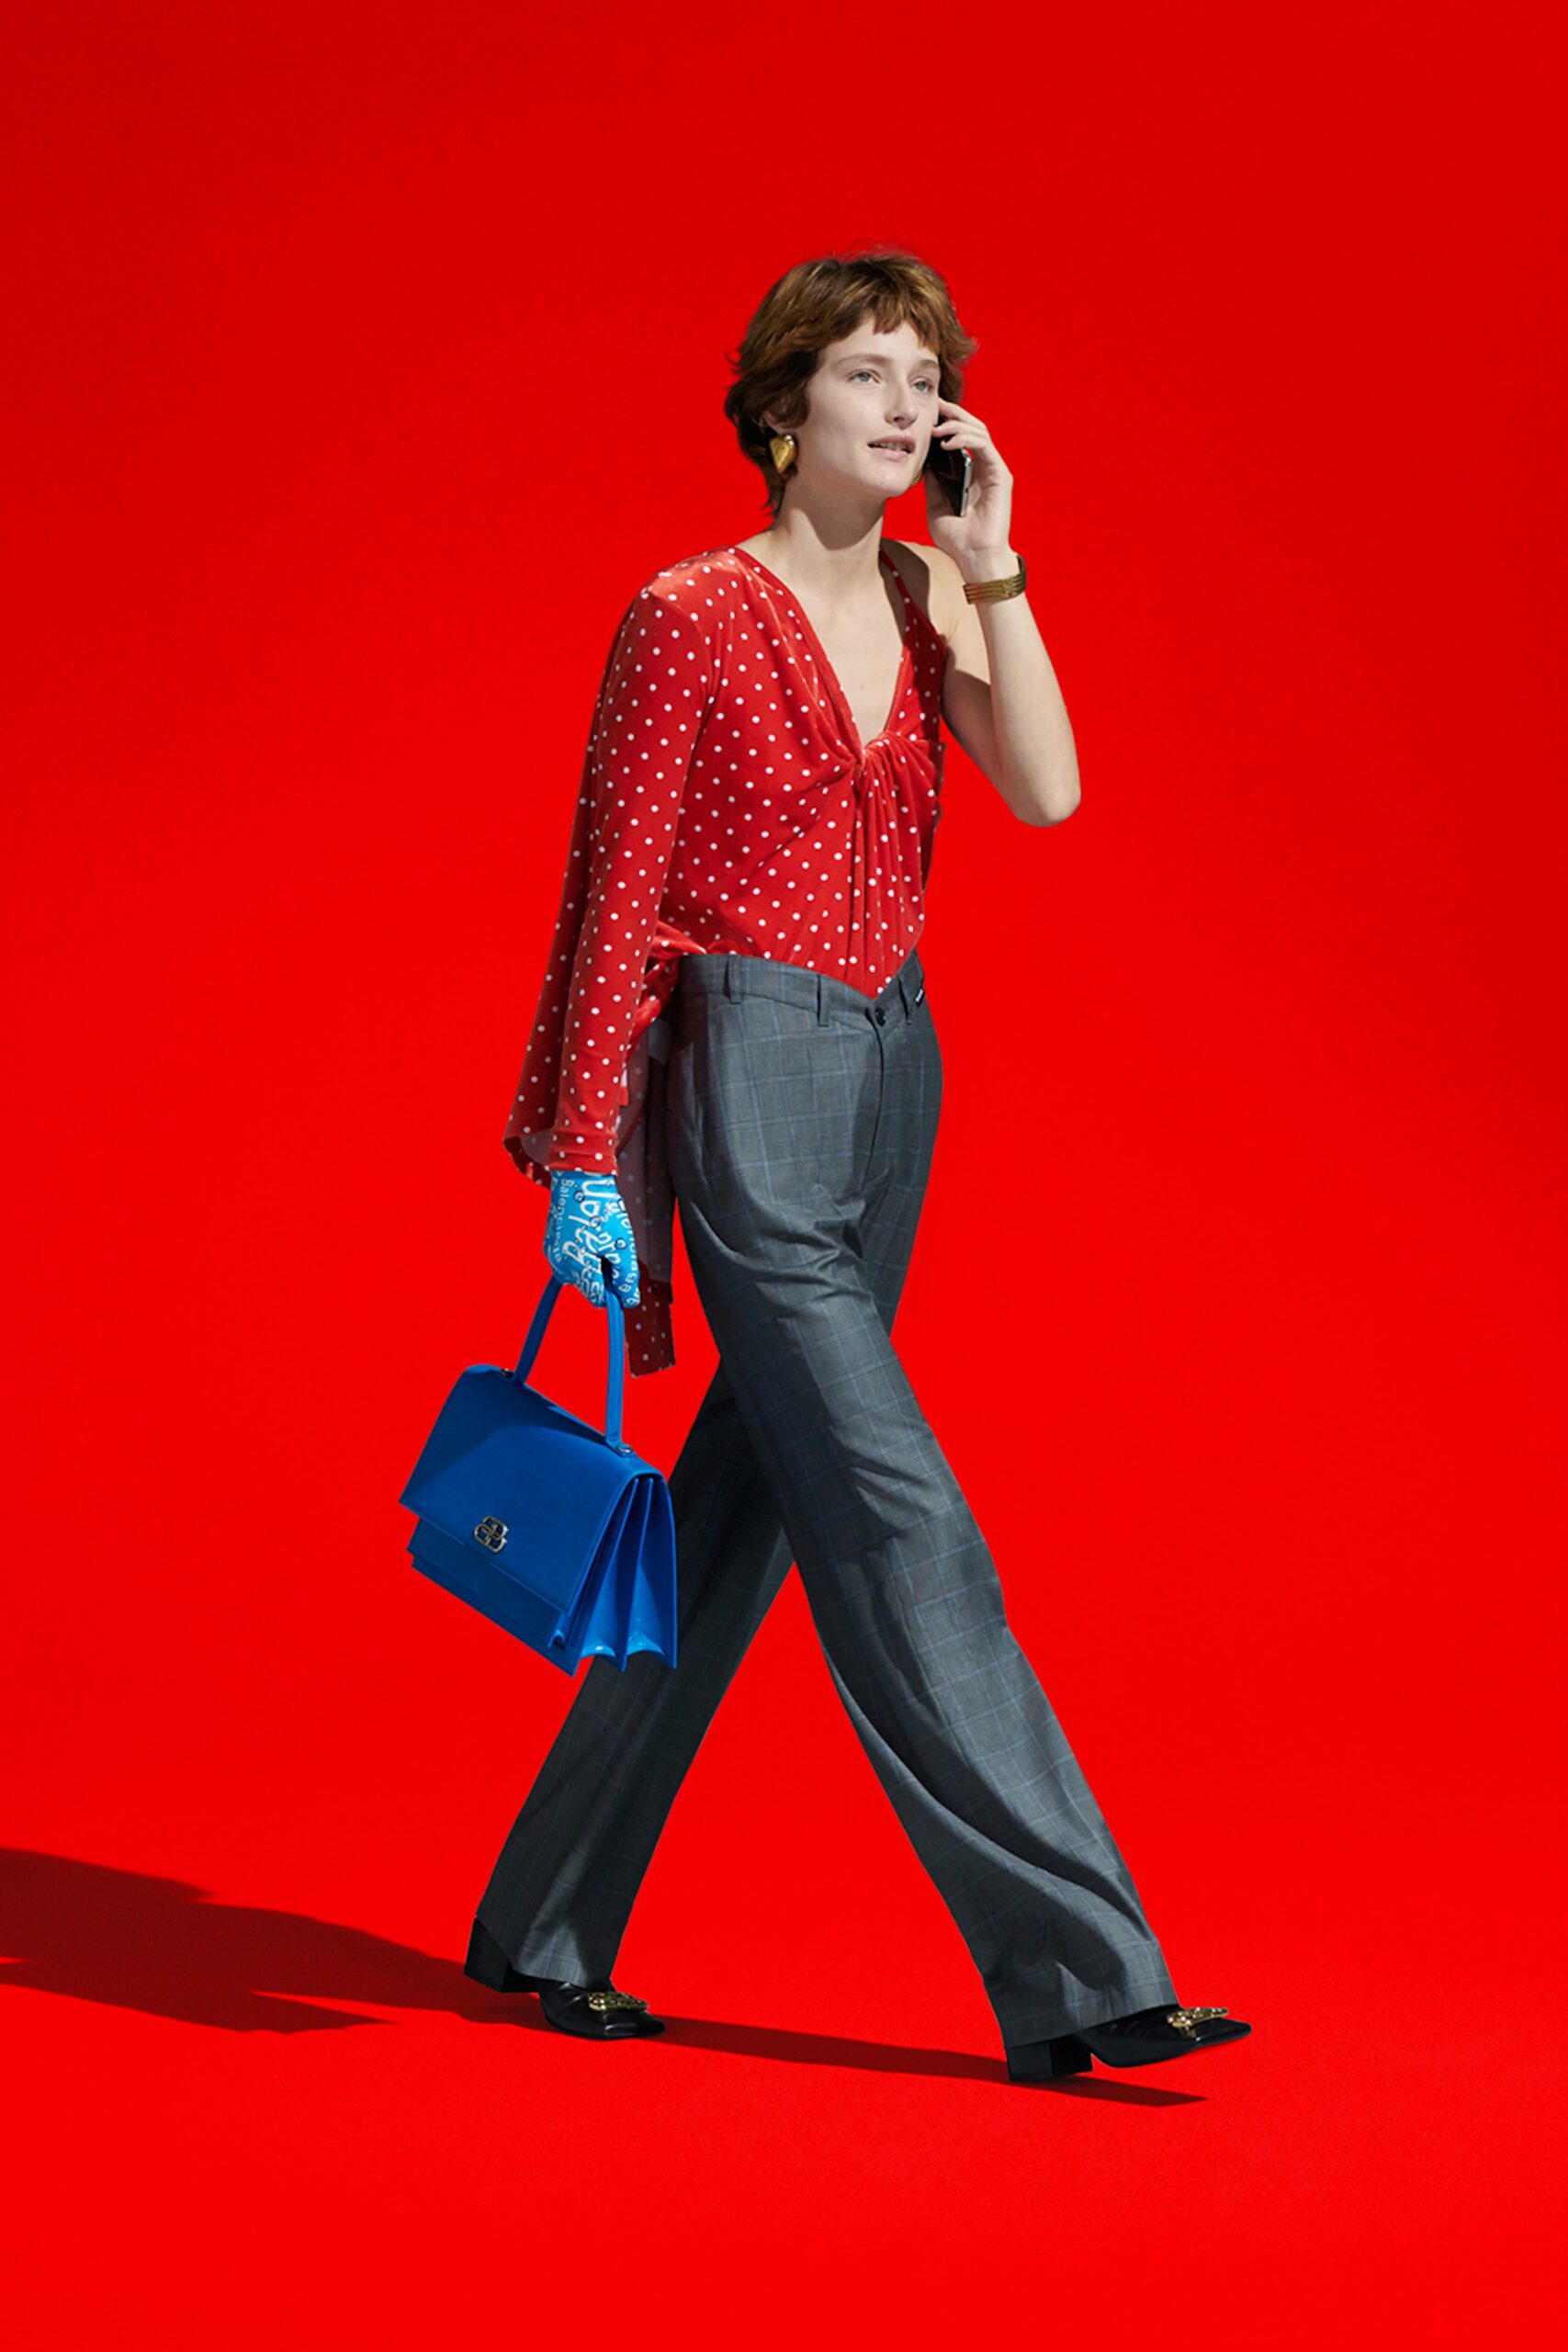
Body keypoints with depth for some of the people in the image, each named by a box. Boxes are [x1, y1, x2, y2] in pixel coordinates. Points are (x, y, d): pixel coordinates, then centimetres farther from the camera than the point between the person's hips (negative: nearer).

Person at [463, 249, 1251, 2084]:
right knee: (897, 1526, -11)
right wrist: (585, 1164, -10)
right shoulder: (691, 616, -7)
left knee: (742, 1514, 11)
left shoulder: (927, 596, 11)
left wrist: (991, 569, -9)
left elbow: (1046, 790, -5)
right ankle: (1075, 1974, -10)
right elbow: (615, 898, -7)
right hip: (749, 1086, -8)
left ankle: (548, 1922, 24)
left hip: (889, 1080, 8)